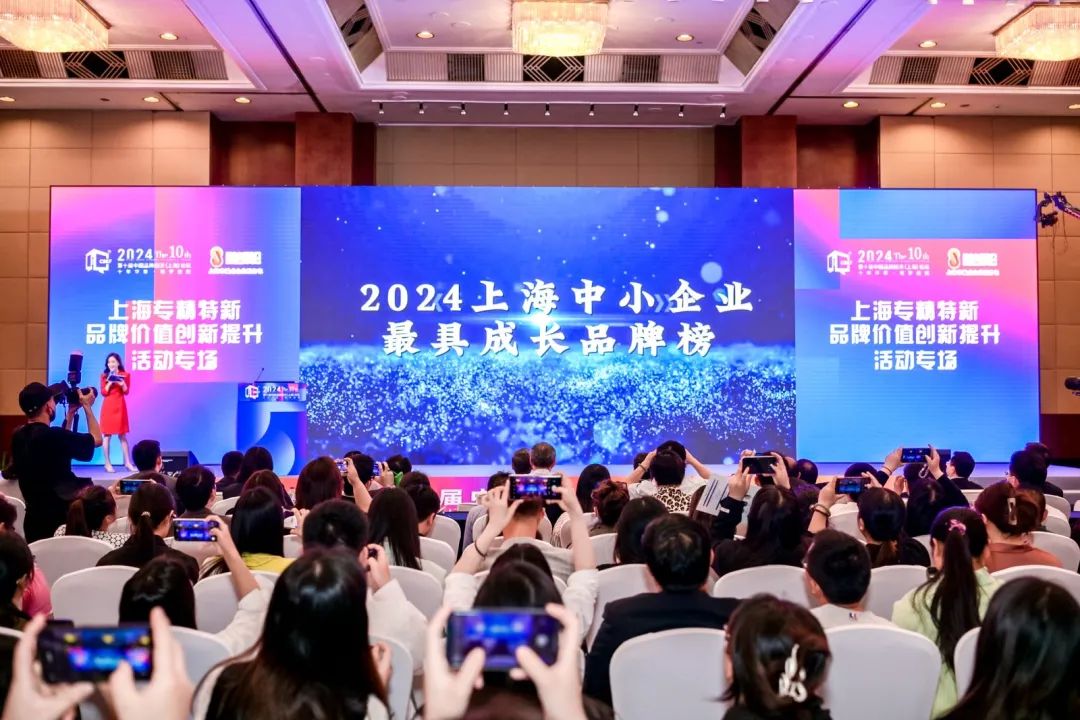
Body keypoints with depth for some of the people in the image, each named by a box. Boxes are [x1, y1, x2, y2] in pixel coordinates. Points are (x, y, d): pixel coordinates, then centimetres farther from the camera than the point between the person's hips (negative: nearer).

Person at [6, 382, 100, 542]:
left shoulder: (18, 436, 1)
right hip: (60, 519, -7)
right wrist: (87, 407, 4)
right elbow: (96, 440, -8)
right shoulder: (52, 435, -22)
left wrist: (70, 414, 19)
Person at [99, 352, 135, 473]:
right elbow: (103, 392, -2)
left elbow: (126, 391, -2)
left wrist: (122, 383, -20)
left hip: (120, 406, 1)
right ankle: (107, 464, 2)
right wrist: (110, 383, -16)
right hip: (108, 406, -1)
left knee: (122, 435, 5)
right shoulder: (105, 375, 4)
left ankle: (127, 462, 7)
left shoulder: (125, 375, 5)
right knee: (107, 435, -1)